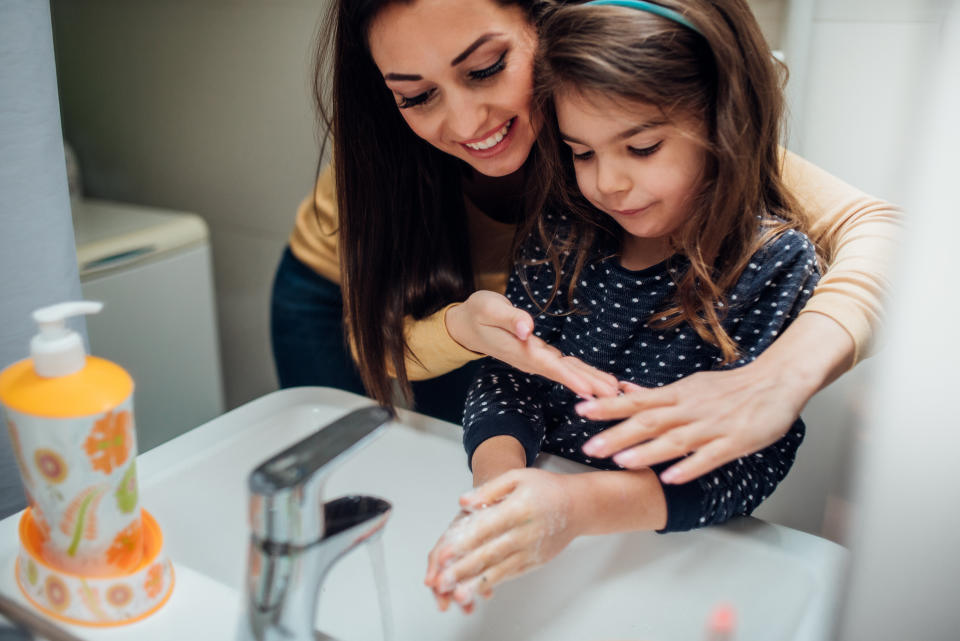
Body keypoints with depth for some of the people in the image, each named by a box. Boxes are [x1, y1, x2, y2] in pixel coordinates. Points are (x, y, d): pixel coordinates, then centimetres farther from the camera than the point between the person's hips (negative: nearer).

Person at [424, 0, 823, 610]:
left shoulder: (776, 264, -12)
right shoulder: (563, 233, -1)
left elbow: (753, 459, -17)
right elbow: (508, 376, -2)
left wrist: (582, 505, -30)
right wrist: (497, 482, -24)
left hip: (675, 550, -3)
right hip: (538, 492, 3)